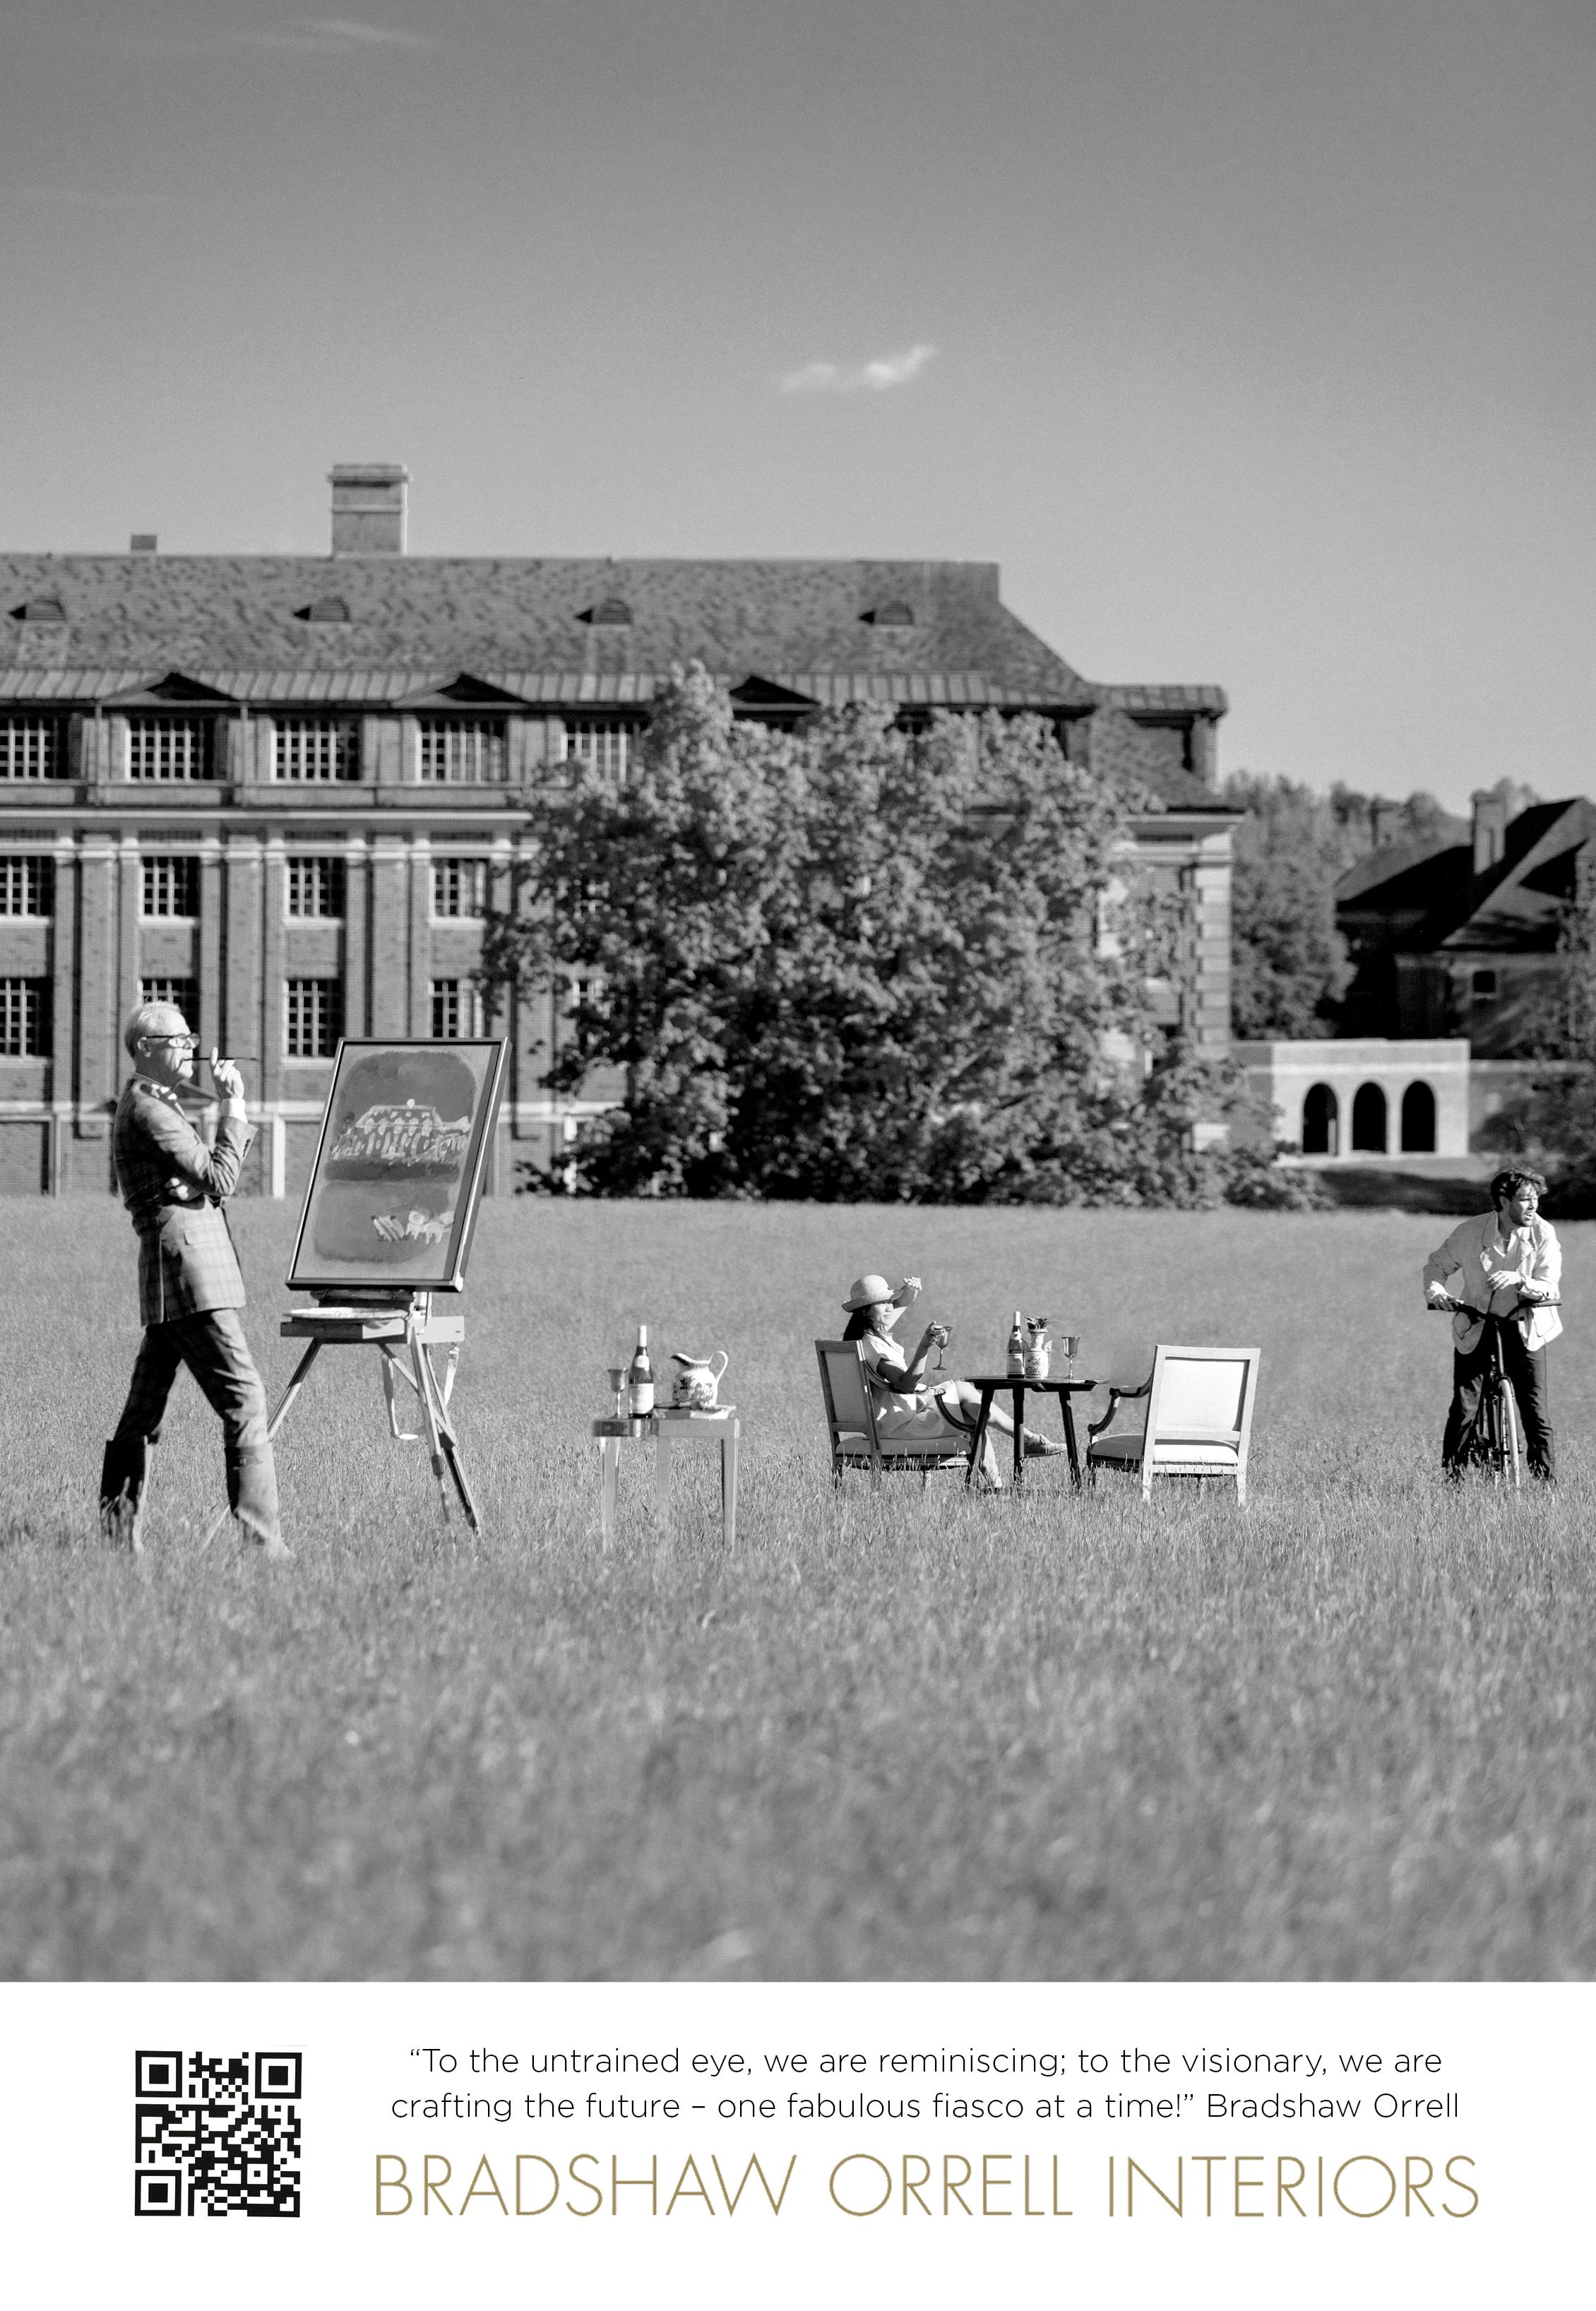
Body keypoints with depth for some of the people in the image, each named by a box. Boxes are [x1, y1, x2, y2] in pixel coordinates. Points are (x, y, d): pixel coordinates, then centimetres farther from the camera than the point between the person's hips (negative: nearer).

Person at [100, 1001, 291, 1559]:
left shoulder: (154, 1107, 21)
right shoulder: (147, 1111, -11)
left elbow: (213, 1182, 23)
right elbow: (219, 1179, -14)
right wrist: (234, 1109, -8)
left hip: (169, 1282, 11)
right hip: (187, 1269, -11)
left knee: (144, 1409, 11)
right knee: (243, 1401, -12)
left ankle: (120, 1530, 14)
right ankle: (262, 1539, -15)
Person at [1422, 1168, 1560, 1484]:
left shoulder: (1543, 1233, -11)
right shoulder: (1470, 1232, -11)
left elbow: (1549, 1287, -14)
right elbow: (1438, 1264, 3)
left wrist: (1519, 1280, -33)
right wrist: (1435, 1291, -17)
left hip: (1524, 1328, 0)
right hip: (1476, 1326, 0)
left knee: (1536, 1408, -6)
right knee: (1464, 1407, -6)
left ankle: (1546, 1477, 6)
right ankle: (1452, 1475, 6)